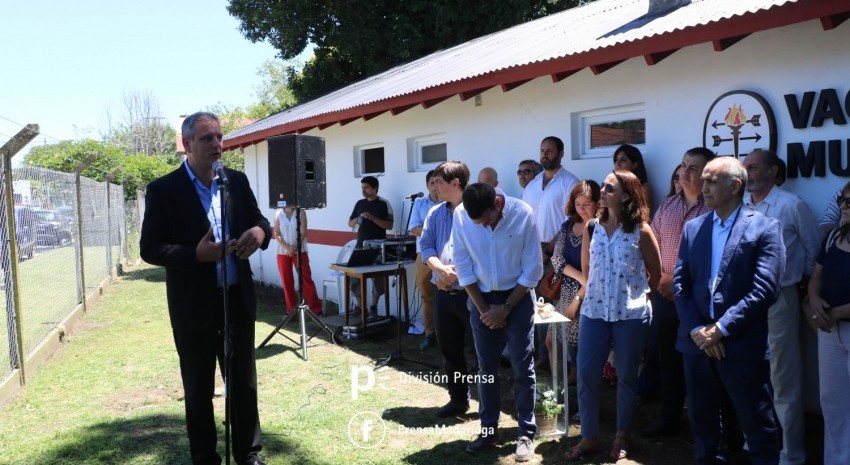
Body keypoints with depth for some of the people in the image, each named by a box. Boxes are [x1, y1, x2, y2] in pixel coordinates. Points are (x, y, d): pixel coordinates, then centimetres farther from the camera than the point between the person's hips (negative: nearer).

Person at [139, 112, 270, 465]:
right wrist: (196, 254, -24)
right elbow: (149, 248, -9)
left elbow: (258, 220, 11)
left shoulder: (237, 181, 4)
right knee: (198, 390, 11)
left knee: (245, 383, 14)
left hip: (238, 299, 4)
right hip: (194, 306, -3)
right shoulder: (163, 190, -8)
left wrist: (260, 231, -14)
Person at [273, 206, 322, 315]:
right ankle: (291, 309, 14)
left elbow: (303, 233, -6)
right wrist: (287, 247, -14)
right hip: (283, 252, 2)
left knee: (306, 279, -2)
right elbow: (276, 234, -2)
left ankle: (316, 308, 2)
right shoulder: (278, 214, 2)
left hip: (299, 251, -2)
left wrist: (295, 247, -16)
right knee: (286, 281, 4)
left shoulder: (301, 212, -2)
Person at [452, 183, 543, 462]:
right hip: (481, 298, 2)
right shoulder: (461, 216, -15)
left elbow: (533, 269, -12)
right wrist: (483, 308, -6)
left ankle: (526, 433, 13)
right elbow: (463, 267, -5)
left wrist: (506, 308, -11)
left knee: (523, 368, 1)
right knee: (486, 368, 10)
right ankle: (489, 429, 23)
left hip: (517, 297, -2)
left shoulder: (522, 214, -19)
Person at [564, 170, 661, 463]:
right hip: (594, 311, 3)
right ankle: (588, 436, 17)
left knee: (626, 377, 9)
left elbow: (656, 274, 4)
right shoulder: (592, 228, 3)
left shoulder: (641, 231, -6)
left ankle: (622, 436, 27)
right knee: (586, 374, 2)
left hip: (631, 315, -3)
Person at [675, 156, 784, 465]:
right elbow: (680, 283, 4)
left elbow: (765, 289, -13)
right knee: (702, 421, 18)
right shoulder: (693, 228, 10)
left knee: (759, 427, 8)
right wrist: (696, 330, -8)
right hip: (698, 343, 5)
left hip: (743, 346, -4)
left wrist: (721, 329, -16)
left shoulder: (765, 228, -5)